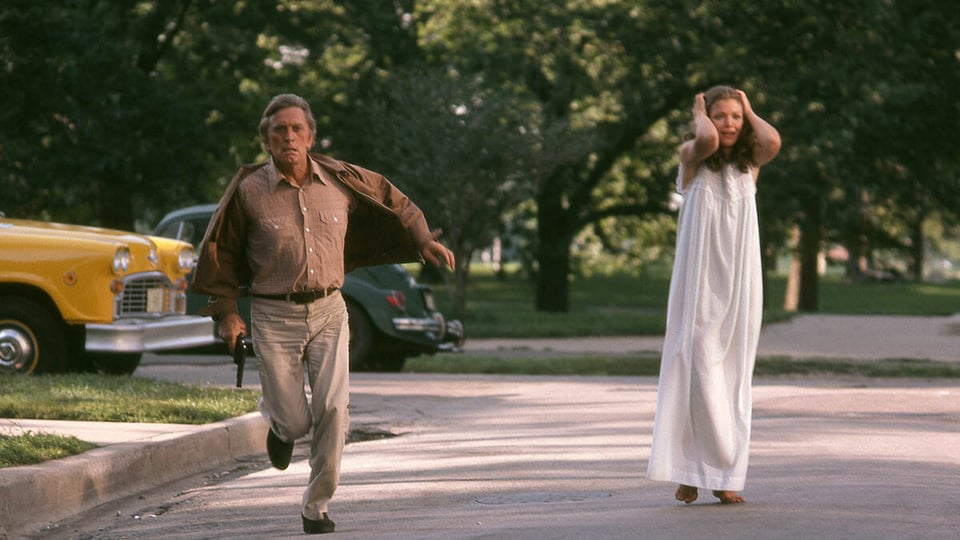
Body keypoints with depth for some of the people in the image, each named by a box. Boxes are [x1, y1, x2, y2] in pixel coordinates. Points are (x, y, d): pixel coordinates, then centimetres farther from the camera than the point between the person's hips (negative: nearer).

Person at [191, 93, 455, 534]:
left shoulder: (340, 180, 1)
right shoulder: (249, 191, -5)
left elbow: (389, 200, 19)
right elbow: (220, 251, 5)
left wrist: (423, 240, 13)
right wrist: (225, 311, 1)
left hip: (328, 311, 2)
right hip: (274, 317, -2)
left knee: (333, 409, -12)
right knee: (295, 422, -4)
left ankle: (317, 504, 2)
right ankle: (279, 422, 36)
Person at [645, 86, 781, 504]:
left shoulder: (749, 163, 9)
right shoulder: (691, 157, 1)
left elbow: (773, 142, -13)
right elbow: (708, 140, -23)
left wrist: (749, 110, 3)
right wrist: (699, 113, -3)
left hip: (740, 281, 3)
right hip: (699, 280, -3)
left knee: (733, 371, 2)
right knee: (699, 364, -10)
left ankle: (726, 475, 3)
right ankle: (689, 469, -6)